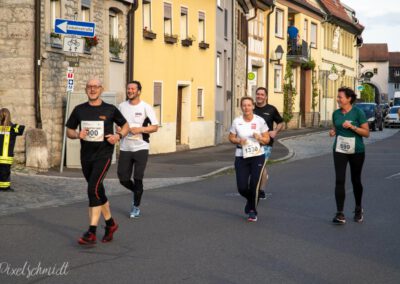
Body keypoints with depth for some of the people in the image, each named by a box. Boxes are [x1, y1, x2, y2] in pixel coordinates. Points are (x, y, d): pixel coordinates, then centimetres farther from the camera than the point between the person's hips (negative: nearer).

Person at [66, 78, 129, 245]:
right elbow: (69, 131, 12)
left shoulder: (110, 110, -2)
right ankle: (110, 224, 35)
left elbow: (125, 126, 11)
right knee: (98, 192, 15)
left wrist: (119, 136, -10)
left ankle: (91, 233, -18)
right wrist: (77, 135, -11)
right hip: (86, 156, 5)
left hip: (103, 155, -5)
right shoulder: (79, 110, 5)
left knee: (93, 189, -19)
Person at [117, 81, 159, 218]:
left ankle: (136, 206, 11)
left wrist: (140, 129, -18)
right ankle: (137, 192, 34)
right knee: (123, 179, 3)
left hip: (141, 147, -4)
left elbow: (155, 127, -6)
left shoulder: (146, 107, -4)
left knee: (138, 178, -4)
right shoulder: (122, 106, 8)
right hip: (125, 148, 4)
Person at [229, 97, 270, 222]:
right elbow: (231, 137, 9)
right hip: (241, 157, 1)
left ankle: (252, 210, 15)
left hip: (257, 156, -1)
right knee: (242, 187, -3)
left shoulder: (260, 121, -4)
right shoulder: (236, 121, -1)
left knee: (254, 185, -8)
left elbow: (267, 139, 3)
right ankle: (251, 200, 33)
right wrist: (238, 141, -12)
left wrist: (259, 138, -18)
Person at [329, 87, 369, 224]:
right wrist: (332, 132, -3)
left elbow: (366, 133, -9)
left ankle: (358, 209, 34)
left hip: (356, 151, -2)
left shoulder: (358, 112, -9)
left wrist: (352, 127, -22)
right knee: (339, 181, -10)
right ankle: (340, 214, -13)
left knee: (356, 180, 12)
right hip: (340, 151, 3)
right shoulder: (336, 113, 4)